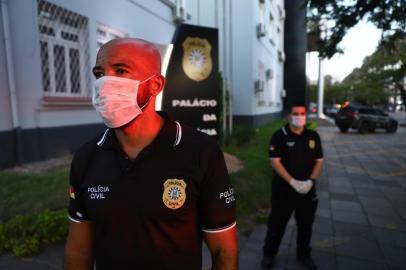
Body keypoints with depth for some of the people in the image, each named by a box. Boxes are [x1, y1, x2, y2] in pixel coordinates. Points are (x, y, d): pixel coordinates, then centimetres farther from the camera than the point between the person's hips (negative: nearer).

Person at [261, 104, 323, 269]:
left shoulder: (313, 136, 4)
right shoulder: (280, 136, -9)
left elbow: (319, 161, 6)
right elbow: (275, 161, -14)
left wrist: (311, 180, -10)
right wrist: (292, 181, -20)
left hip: (307, 188, 4)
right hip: (284, 188, -4)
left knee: (305, 224, 18)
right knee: (277, 222, 8)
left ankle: (303, 254, 39)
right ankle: (269, 254, 26)